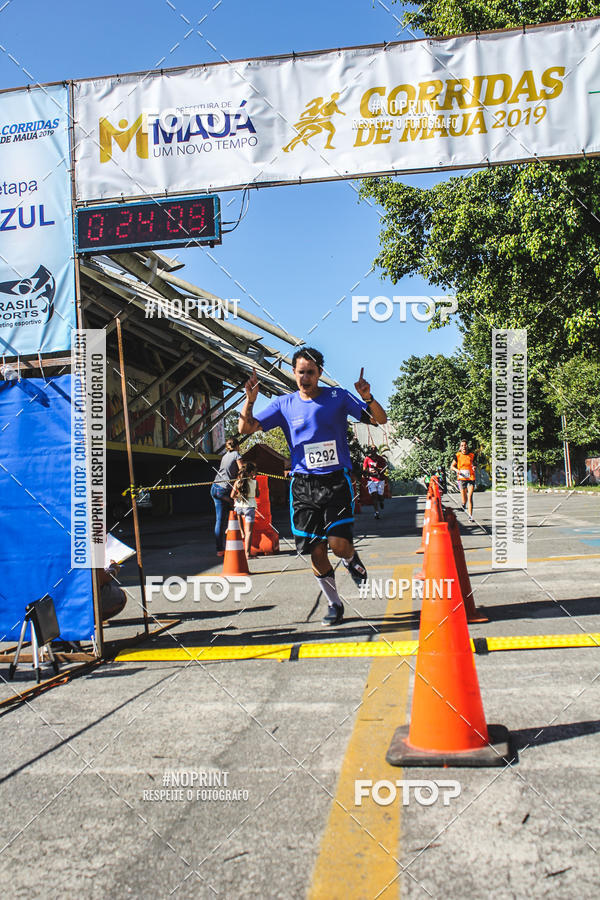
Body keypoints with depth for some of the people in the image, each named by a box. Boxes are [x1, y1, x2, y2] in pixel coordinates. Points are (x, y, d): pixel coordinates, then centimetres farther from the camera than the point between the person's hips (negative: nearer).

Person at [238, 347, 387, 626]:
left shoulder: (338, 397, 1)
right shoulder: (284, 404, 6)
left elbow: (380, 420, 1)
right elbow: (246, 428, 3)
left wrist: (368, 398, -19)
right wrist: (250, 399, -14)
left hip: (336, 481, -2)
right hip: (303, 485, 2)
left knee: (339, 544, -15)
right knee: (316, 551, 2)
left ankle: (351, 559, 23)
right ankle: (334, 605, 22)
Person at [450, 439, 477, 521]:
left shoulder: (472, 455, 5)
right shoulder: (457, 456, 1)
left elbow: (474, 464, 20)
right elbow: (452, 466, 8)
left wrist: (474, 467, -3)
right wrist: (457, 470, -12)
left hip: (471, 478, 1)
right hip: (461, 478, 0)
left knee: (470, 497, -10)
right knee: (464, 499, 3)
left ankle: (470, 516, -5)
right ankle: (464, 504, 41)